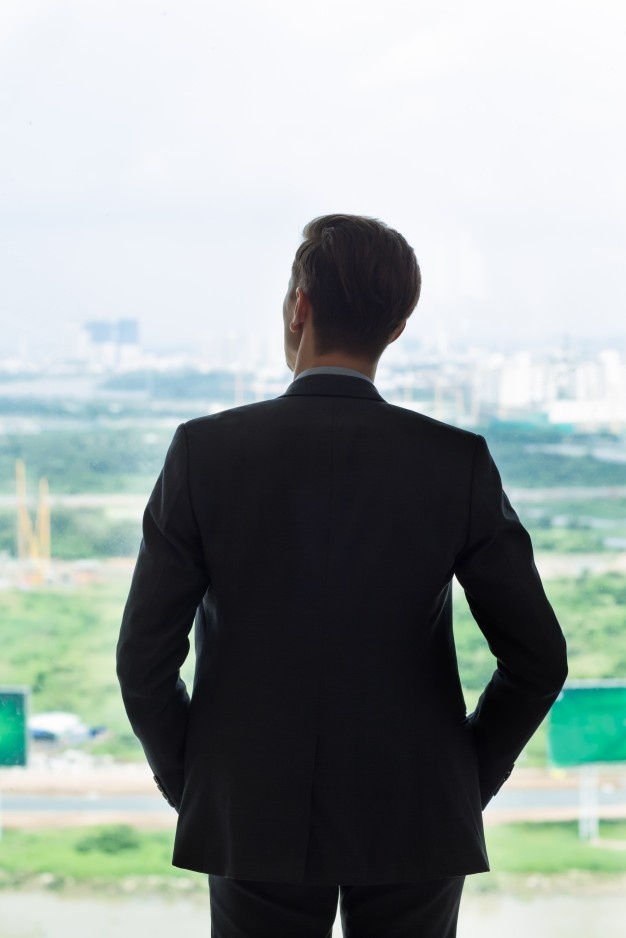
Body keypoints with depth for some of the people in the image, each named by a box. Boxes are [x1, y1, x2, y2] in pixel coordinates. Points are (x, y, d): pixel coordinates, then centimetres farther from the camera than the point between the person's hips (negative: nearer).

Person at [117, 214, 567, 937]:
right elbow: (538, 659, -6)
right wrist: (468, 781, 8)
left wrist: (189, 785, 8)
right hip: (417, 825, 0)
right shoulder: (457, 463, -8)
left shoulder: (205, 451, -9)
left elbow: (144, 656, -7)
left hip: (252, 822, 0)